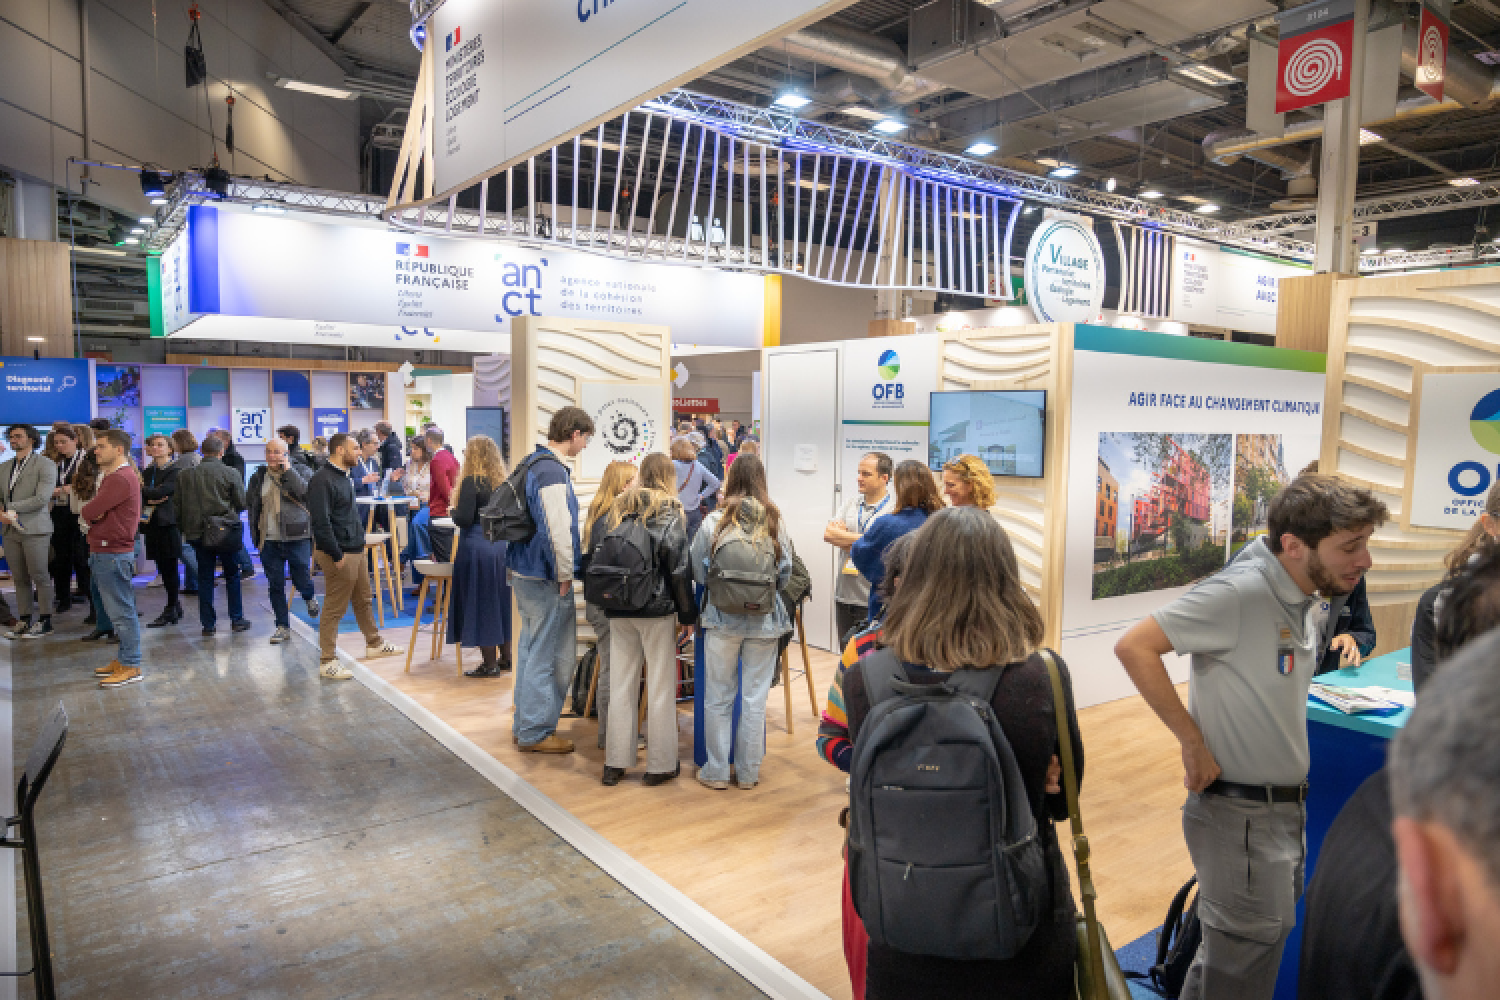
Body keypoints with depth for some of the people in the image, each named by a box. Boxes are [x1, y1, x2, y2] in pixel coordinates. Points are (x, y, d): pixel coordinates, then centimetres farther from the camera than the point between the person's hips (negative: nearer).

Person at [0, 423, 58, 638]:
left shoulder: (45, 465, -3)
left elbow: (42, 498, -13)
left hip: (35, 529, -6)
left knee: (40, 576, -2)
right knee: (20, 578, 8)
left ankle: (45, 622, 5)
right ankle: (25, 621, 14)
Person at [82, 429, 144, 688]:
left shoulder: (120, 479, -16)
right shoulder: (112, 477, 19)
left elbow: (89, 512, -21)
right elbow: (89, 514, 14)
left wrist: (90, 512, 1)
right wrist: (94, 514, -8)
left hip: (113, 554, -10)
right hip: (103, 552, 10)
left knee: (121, 612, -5)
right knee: (118, 611, 15)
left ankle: (130, 666, 1)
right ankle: (122, 659, 23)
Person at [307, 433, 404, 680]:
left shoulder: (345, 477, 15)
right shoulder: (322, 480, -17)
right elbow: (321, 522, -22)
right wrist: (337, 556, -21)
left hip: (356, 550, 10)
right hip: (339, 555, -10)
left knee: (363, 600, 20)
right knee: (334, 609, -2)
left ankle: (374, 644, 34)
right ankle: (327, 661, 6)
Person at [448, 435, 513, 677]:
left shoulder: (472, 482, -12)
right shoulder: (503, 481, 7)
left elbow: (464, 519, -16)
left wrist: (454, 511, 4)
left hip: (477, 546, -7)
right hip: (502, 544, 7)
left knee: (481, 603, 1)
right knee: (502, 600, 15)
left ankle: (490, 664, 6)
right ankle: (506, 657, 23)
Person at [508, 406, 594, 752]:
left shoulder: (533, 462, 12)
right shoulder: (553, 472, -21)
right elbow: (557, 529, -25)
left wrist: (574, 549, 23)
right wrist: (565, 575, -14)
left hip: (524, 569, 11)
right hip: (545, 578, -10)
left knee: (530, 646, 19)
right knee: (552, 655, 0)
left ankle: (525, 723, 30)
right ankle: (536, 732, 10)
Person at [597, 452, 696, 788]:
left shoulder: (616, 509, 9)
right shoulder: (670, 513, -5)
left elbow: (596, 555, 10)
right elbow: (679, 567, -8)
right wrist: (688, 612, -1)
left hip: (618, 610, 5)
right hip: (657, 609, -5)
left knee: (621, 685, 10)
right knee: (661, 686, 5)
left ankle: (615, 763, 16)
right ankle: (661, 765, 12)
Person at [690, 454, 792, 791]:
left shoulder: (714, 521, -6)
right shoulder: (776, 520, -2)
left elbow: (698, 571, -2)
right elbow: (785, 573, 2)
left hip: (723, 617, -1)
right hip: (765, 619, 1)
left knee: (718, 697, 10)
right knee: (755, 697, 9)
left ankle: (716, 771, 19)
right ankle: (748, 772, 19)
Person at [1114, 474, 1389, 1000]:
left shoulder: (1312, 600, 4)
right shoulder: (1241, 592, -23)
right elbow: (1134, 647, -28)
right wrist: (1194, 744, -24)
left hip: (1288, 805, 8)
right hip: (1239, 814, -8)